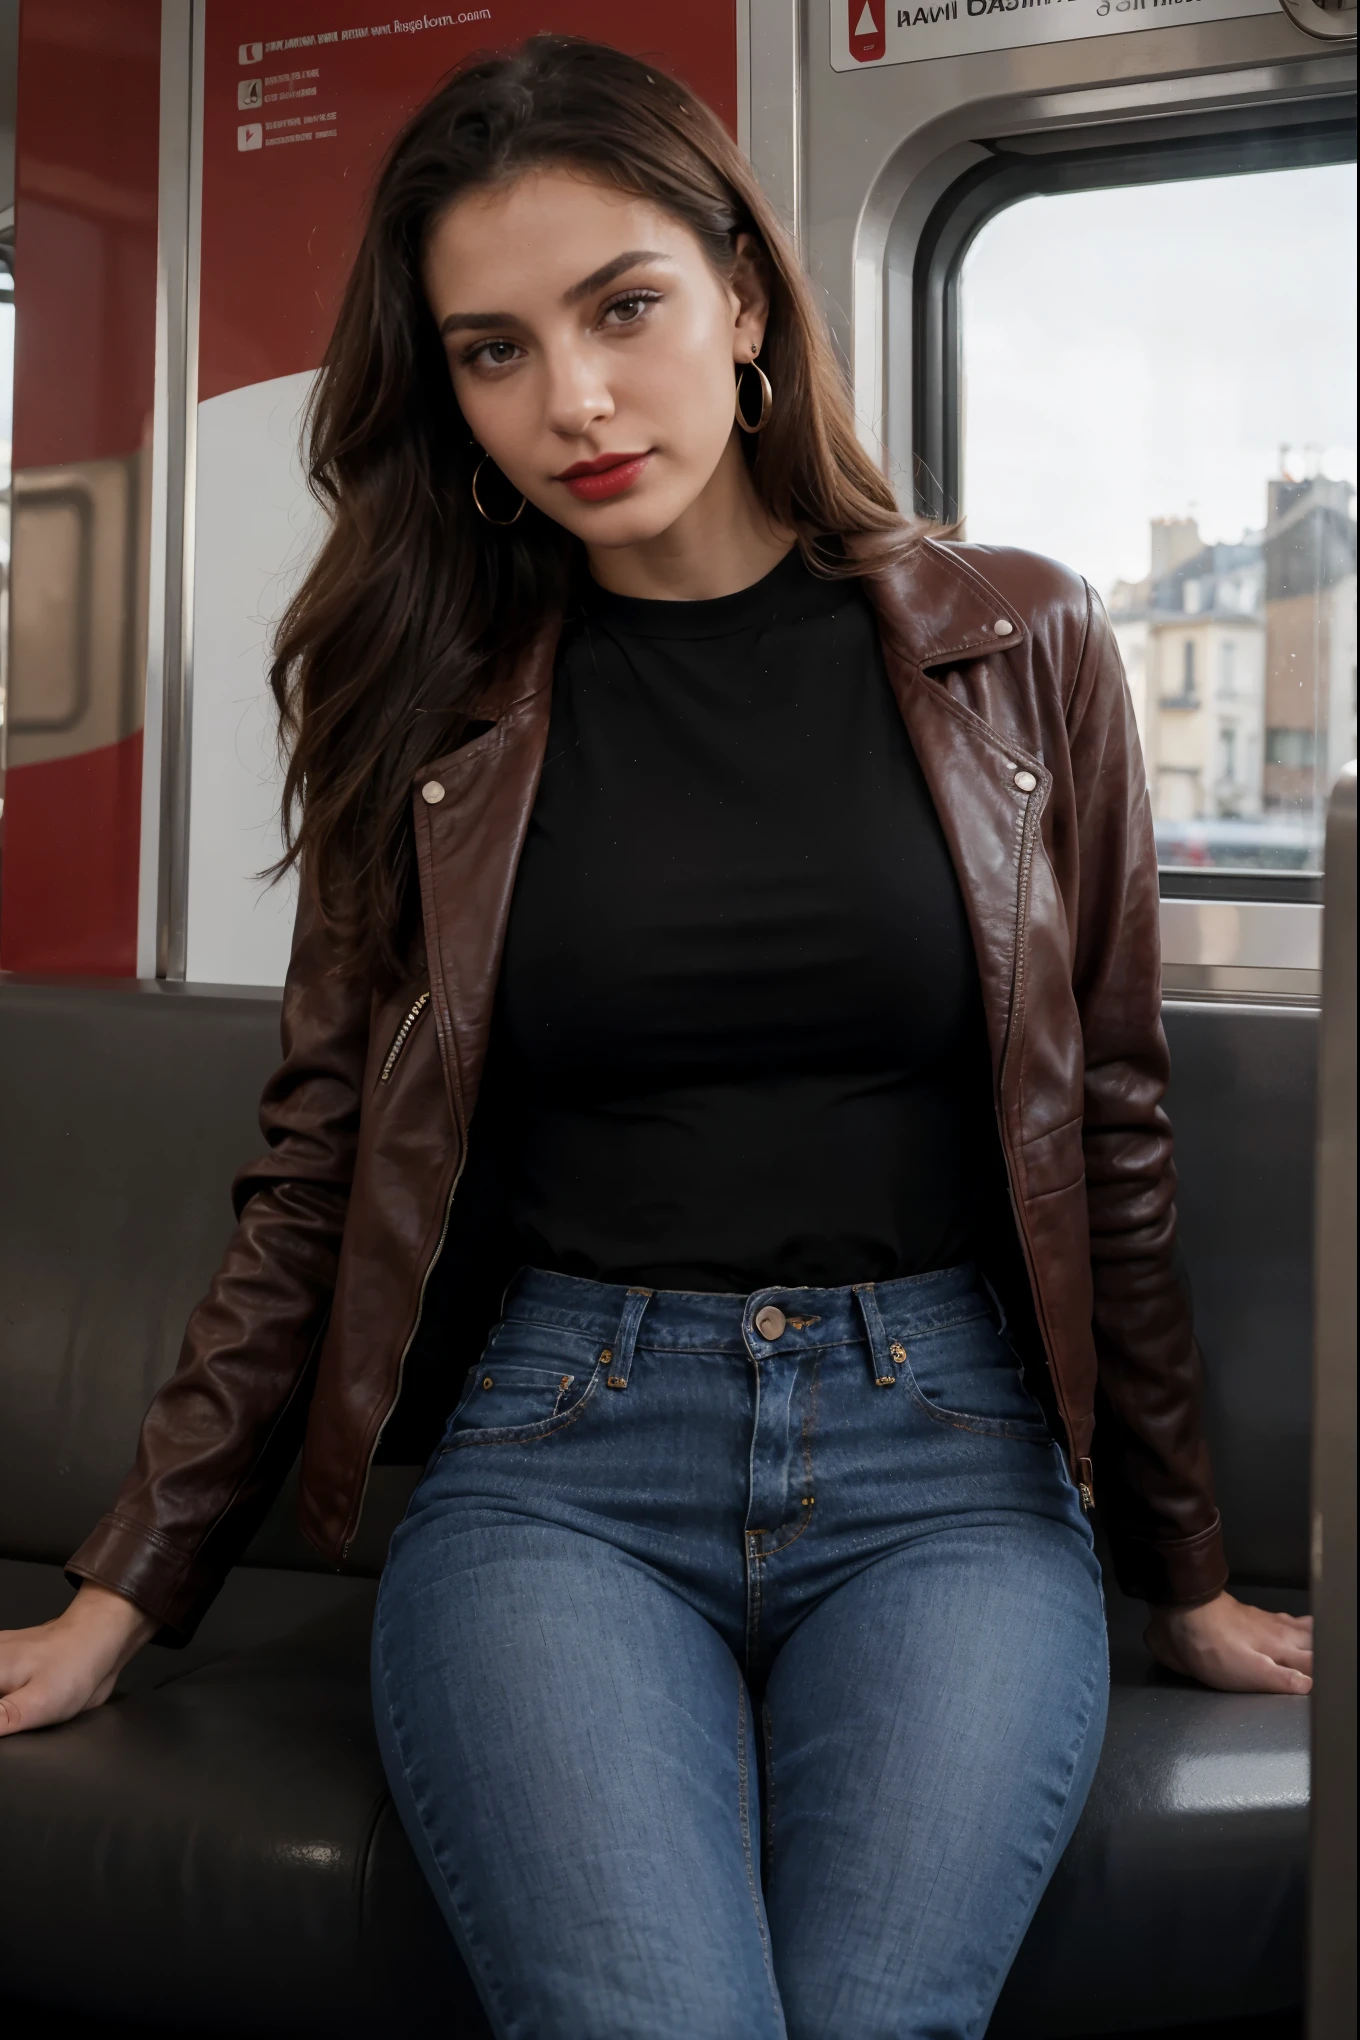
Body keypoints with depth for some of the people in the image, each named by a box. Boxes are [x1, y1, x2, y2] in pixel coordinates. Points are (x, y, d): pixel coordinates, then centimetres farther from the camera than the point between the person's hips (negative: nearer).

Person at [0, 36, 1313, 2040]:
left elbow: (1113, 1131, 10)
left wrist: (1185, 1576, 15)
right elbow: (321, 1168, 11)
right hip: (559, 1453, 0)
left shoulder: (1018, 646, 6)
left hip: (945, 1448, 1)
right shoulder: (431, 694, 7)